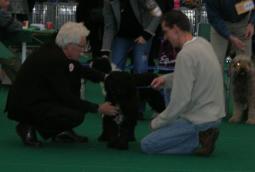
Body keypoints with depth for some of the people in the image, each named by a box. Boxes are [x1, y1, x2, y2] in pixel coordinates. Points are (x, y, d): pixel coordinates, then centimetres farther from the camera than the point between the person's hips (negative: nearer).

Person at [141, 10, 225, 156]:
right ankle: (203, 134, 10)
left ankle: (199, 140, -8)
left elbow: (181, 100, -21)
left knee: (147, 145, -2)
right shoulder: (203, 43, 4)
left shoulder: (186, 55, -22)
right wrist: (167, 79, 10)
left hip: (199, 119, -9)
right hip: (214, 112, 9)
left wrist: (157, 123, -8)